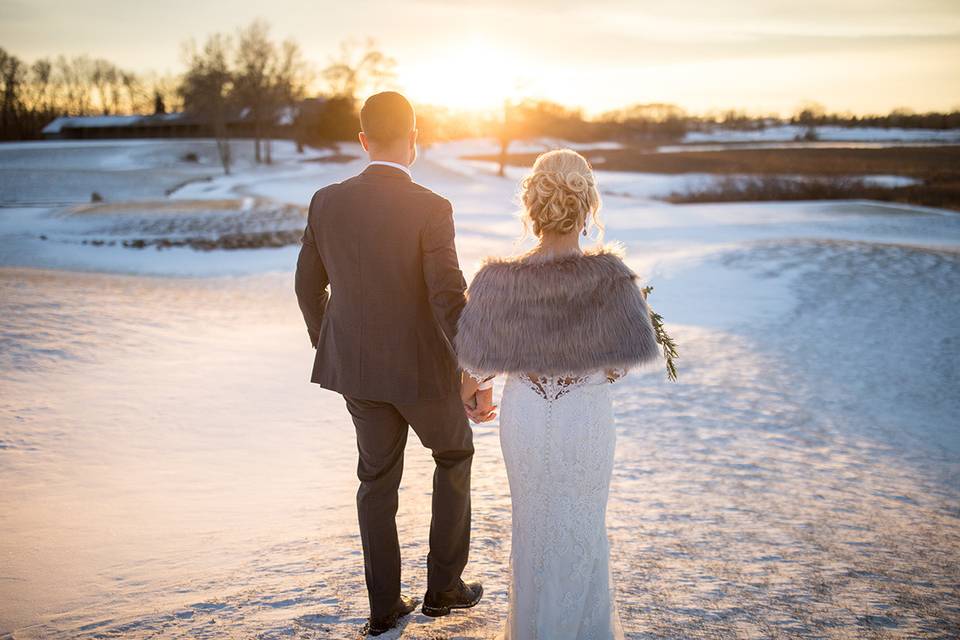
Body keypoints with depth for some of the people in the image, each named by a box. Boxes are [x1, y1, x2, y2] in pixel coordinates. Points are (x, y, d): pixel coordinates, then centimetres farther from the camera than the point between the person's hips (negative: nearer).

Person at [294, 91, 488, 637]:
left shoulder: (327, 203, -4)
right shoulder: (431, 209, -19)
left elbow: (309, 287, 6)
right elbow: (451, 301, -23)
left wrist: (328, 348, 21)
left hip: (358, 366, 4)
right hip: (424, 367, -4)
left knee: (378, 479, 17)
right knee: (454, 454, 21)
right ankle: (444, 584, 25)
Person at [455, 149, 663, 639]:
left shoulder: (500, 279, -16)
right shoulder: (608, 276, -21)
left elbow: (478, 363, -9)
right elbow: (619, 365, -15)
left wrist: (473, 385, 14)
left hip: (524, 416, 2)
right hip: (585, 418, -2)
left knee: (532, 522, 23)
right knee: (580, 527, 19)